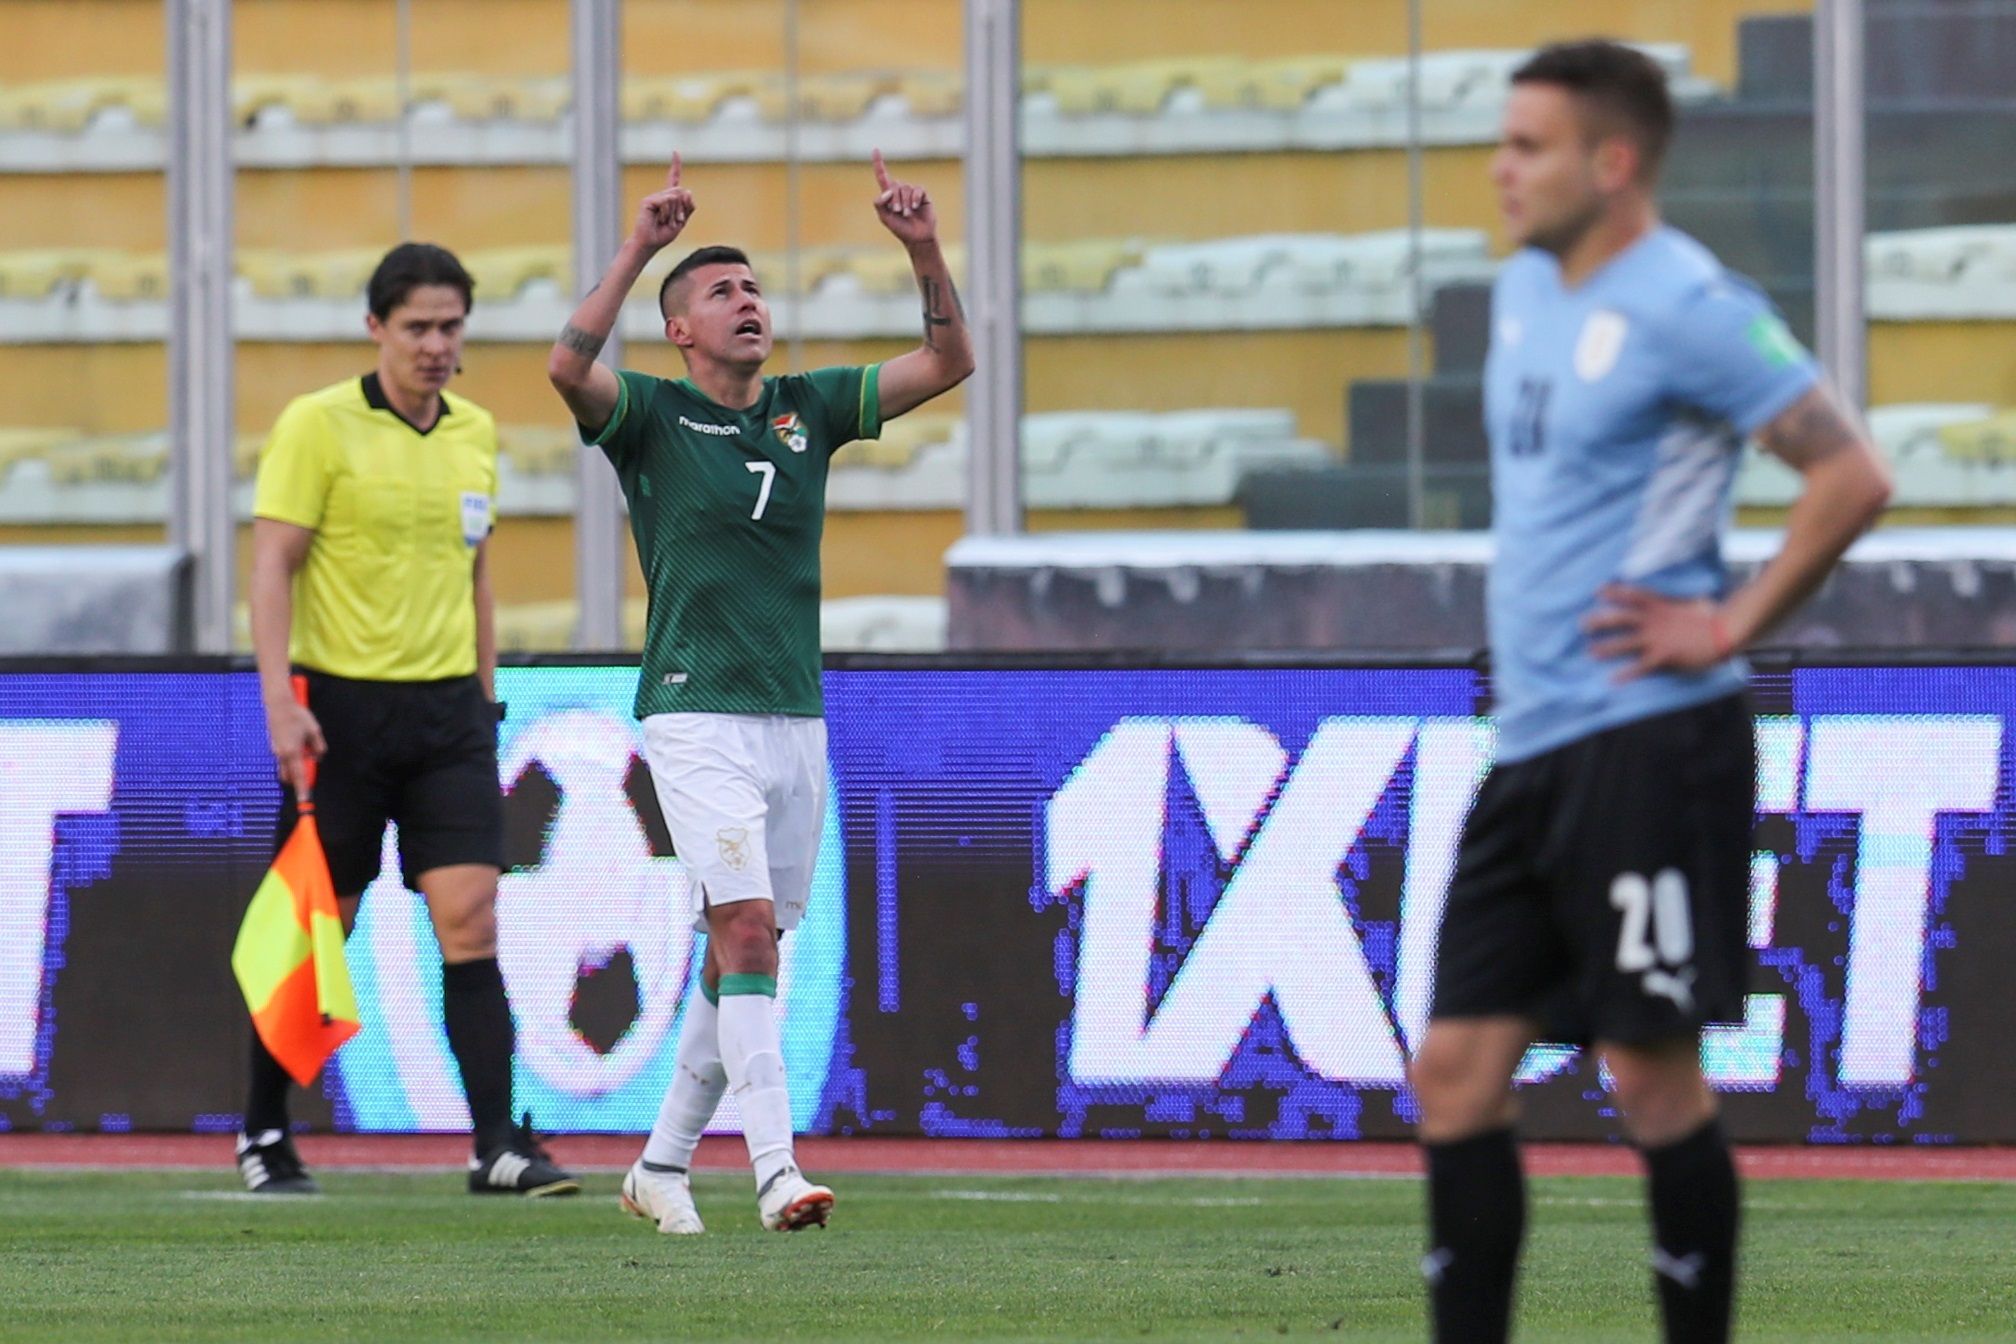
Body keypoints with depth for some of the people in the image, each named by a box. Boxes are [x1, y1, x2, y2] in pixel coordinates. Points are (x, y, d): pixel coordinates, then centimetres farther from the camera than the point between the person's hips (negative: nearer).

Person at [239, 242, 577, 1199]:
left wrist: (484, 695, 18)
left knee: (470, 919, -7)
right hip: (342, 706, -4)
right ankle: (263, 1136, 18)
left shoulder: (476, 433, 11)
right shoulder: (318, 426, -7)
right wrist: (279, 702, -18)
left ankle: (497, 1144, -9)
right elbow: (272, 565, -10)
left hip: (448, 708, 4)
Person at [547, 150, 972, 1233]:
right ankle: (775, 1172, -24)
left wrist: (924, 251, -6)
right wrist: (639, 248, -25)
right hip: (698, 719, -6)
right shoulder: (652, 416, -1)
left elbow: (948, 363, 9)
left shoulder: (806, 409, 12)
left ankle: (662, 1163, 21)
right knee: (746, 927, -18)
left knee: (747, 949, 9)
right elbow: (568, 368, -22)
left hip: (796, 719, 6)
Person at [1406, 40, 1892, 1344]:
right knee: (1458, 1070, 4)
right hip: (1532, 746, 9)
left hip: (1649, 737, -9)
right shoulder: (1525, 291, 14)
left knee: (1654, 1071, -4)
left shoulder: (1685, 306, -12)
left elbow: (1852, 477, -17)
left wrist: (1730, 626, -15)